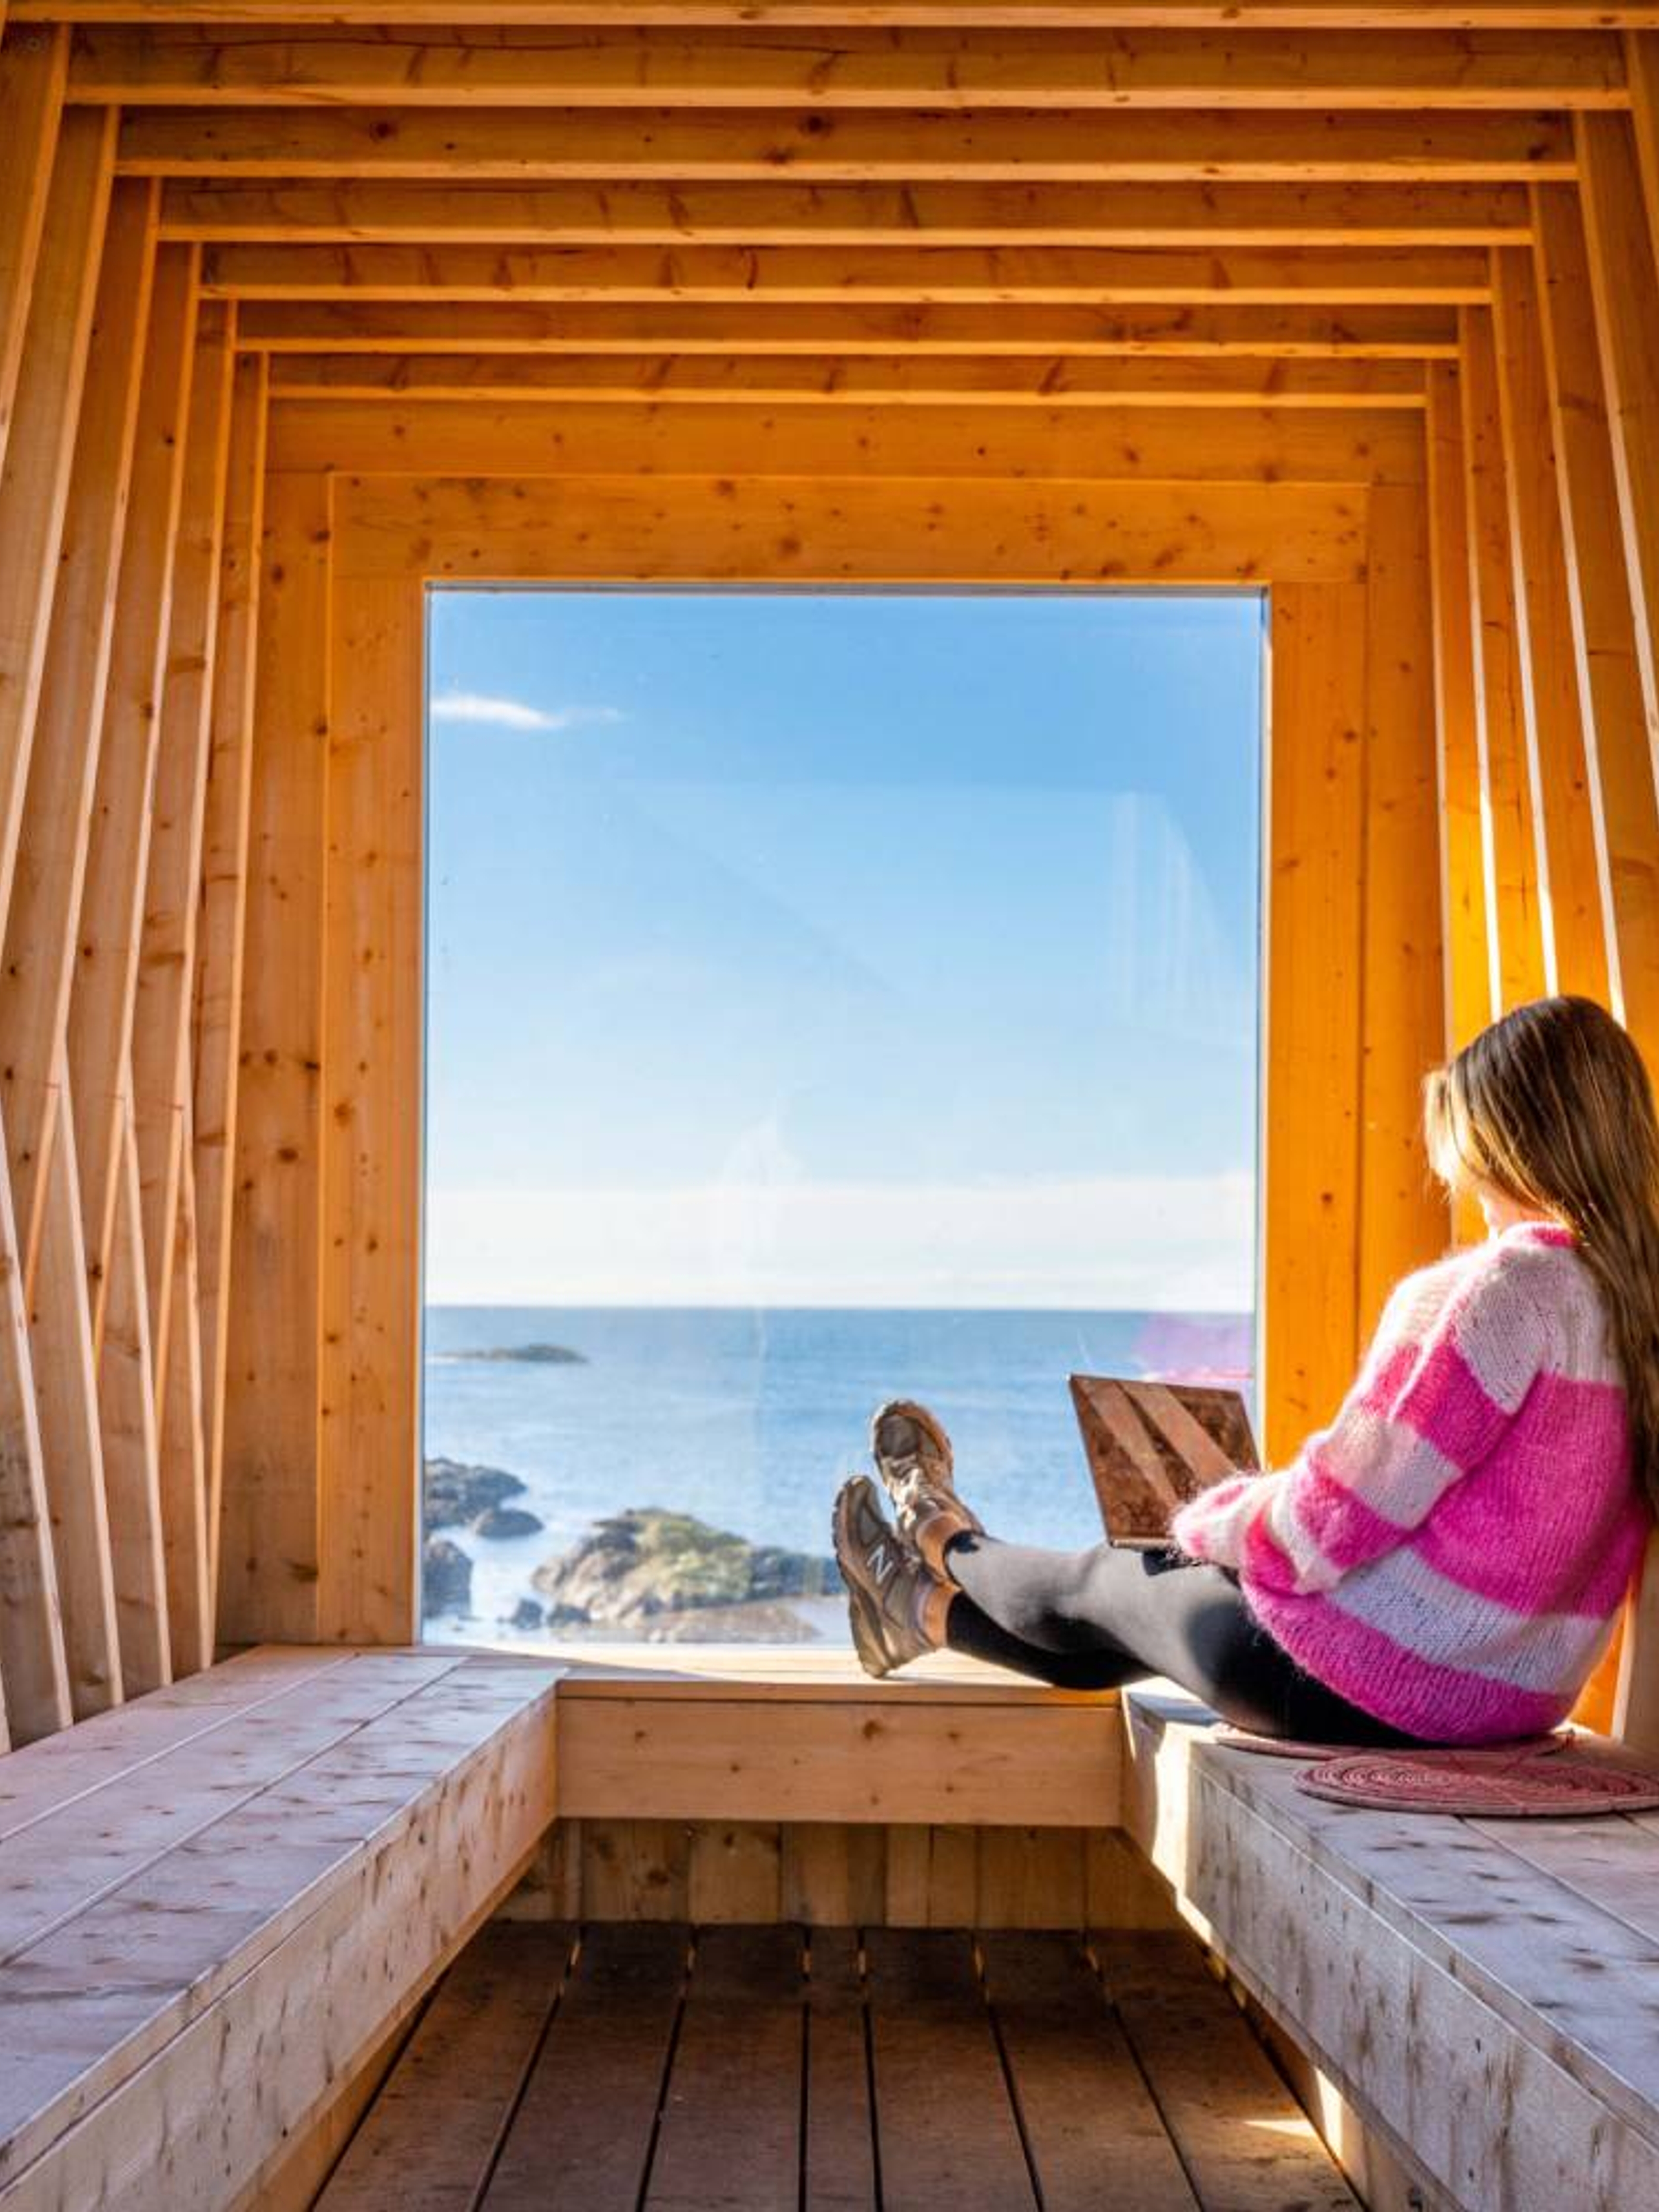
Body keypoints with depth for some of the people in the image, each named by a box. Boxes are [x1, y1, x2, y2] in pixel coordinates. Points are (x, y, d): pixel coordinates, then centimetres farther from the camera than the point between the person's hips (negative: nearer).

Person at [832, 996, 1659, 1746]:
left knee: (1096, 1586, 18)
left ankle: (947, 1544, 49)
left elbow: (1334, 1521, -22)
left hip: (1378, 1684, -8)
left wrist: (1207, 1520, -2)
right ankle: (929, 1611, 48)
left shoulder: (1504, 1286, -23)